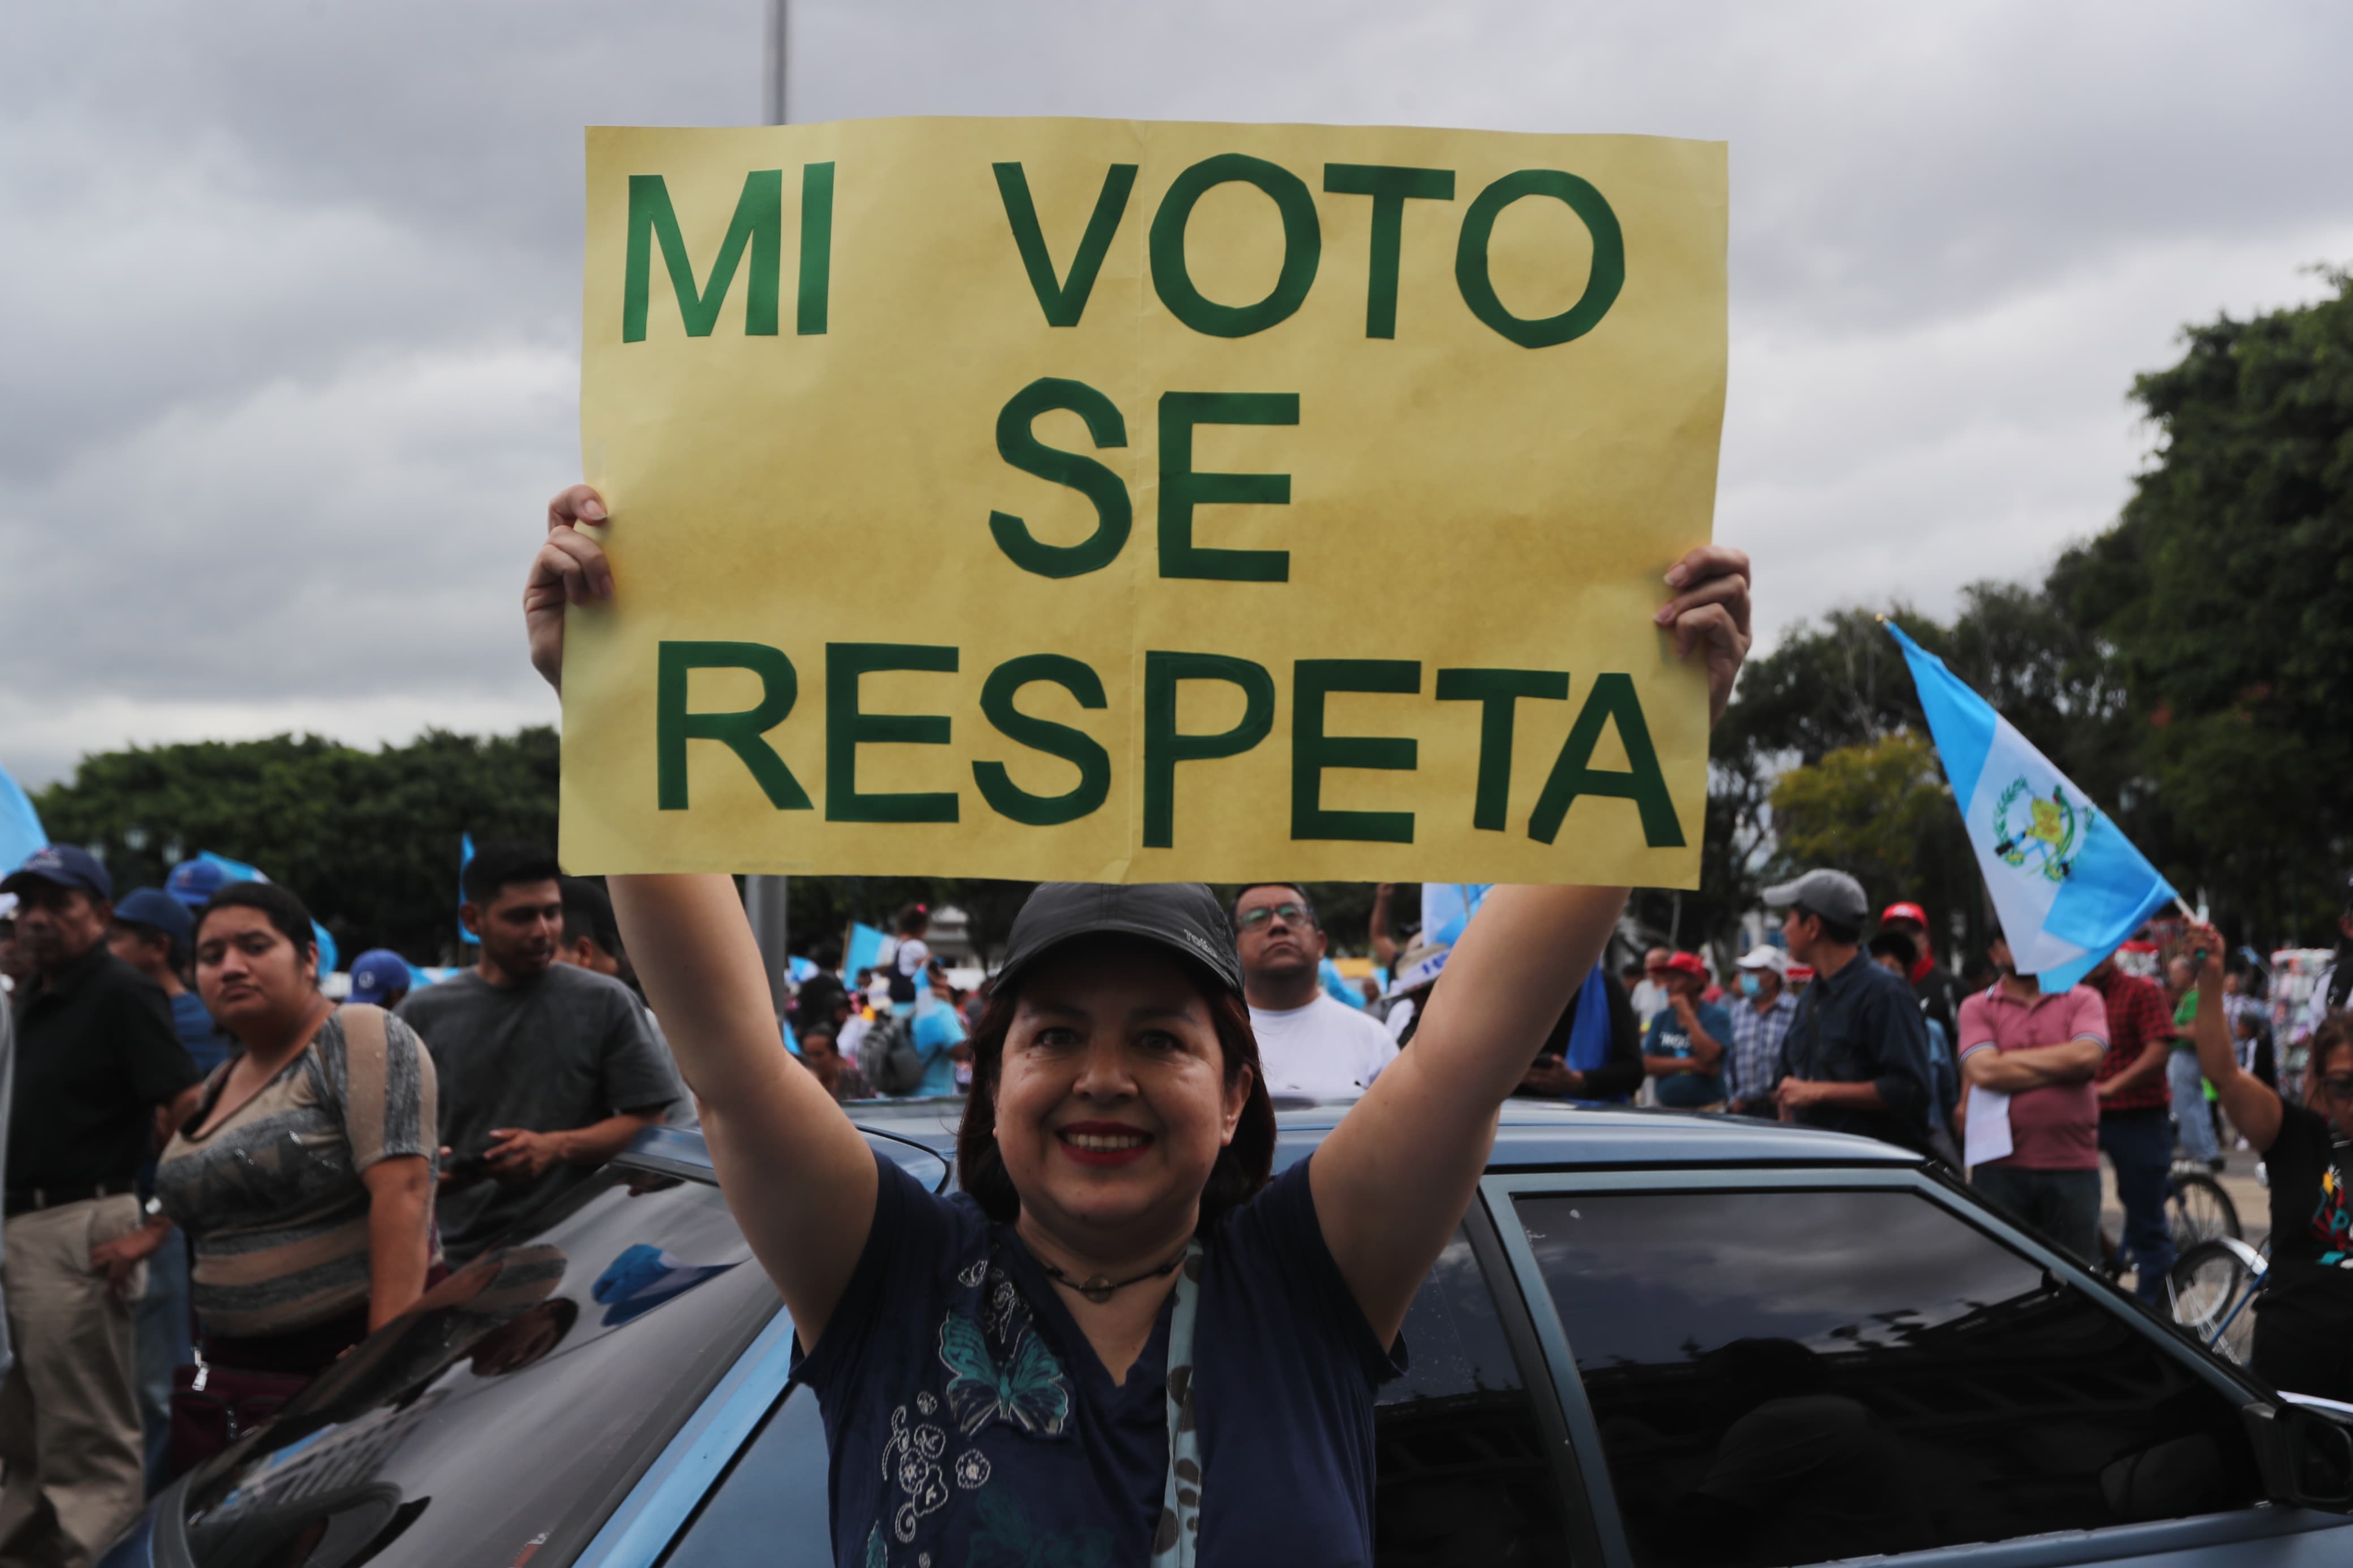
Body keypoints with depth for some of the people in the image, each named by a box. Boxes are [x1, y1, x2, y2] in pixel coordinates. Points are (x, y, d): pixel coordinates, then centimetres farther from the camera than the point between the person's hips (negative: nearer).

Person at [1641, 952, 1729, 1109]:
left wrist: (1687, 1014, -11)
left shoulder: (1716, 1016, 0)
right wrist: (1692, 1063, -9)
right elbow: (1648, 1064, 3)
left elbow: (1708, 1055, -17)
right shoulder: (1661, 1018, 12)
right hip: (1665, 1110, 4)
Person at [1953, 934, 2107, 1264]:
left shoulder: (2083, 1000, 8)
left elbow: (2087, 1055, -11)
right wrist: (2062, 1065, -6)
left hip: (2073, 1166, 1)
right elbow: (1983, 1071, -11)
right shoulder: (1977, 1008, 5)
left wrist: (2008, 1059, -5)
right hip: (2001, 1167, -1)